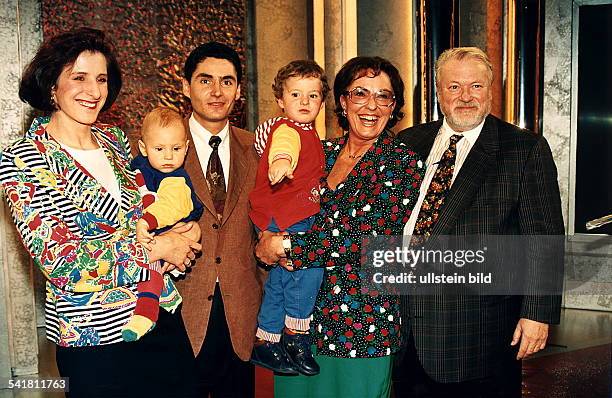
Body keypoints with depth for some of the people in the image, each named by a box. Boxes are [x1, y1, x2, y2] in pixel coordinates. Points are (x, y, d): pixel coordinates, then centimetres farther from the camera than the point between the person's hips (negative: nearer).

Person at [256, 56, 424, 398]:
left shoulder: (403, 162, -9)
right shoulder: (322, 152, 6)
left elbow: (364, 238, -18)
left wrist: (283, 247, -14)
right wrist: (270, 237, -13)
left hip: (362, 327, -4)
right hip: (300, 315, 5)